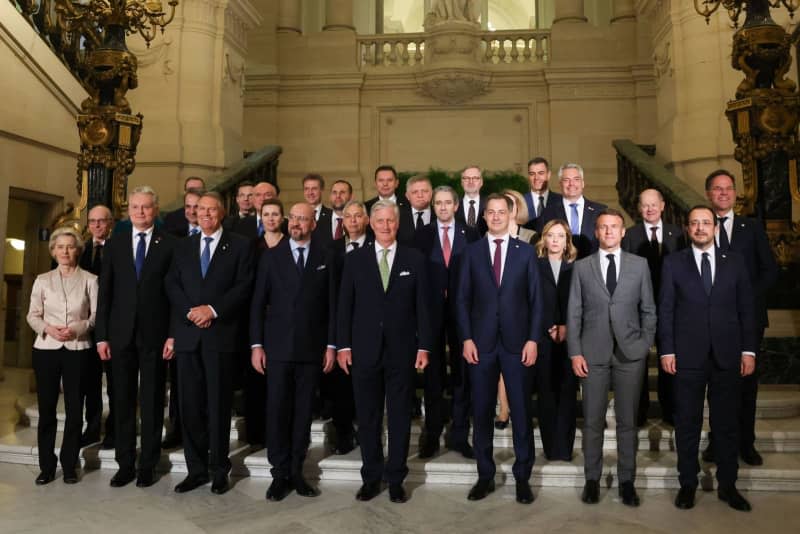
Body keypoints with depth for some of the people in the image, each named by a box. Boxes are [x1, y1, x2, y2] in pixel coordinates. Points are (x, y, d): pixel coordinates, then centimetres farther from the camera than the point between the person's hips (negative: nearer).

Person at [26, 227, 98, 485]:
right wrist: (48, 328, -12)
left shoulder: (89, 280, 2)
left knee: (74, 408, 2)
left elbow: (96, 315, 0)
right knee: (46, 408, 4)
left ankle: (69, 466, 14)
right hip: (46, 349, 2)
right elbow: (32, 315, 7)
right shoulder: (42, 280, 8)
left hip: (78, 349, -1)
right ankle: (46, 466, 17)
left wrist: (77, 329, -16)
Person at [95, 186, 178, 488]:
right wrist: (102, 335, 1)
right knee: (123, 402, 9)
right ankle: (125, 464, 22)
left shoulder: (170, 244, -1)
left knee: (152, 402, 6)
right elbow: (105, 292, 7)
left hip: (155, 335, -3)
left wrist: (174, 334, -8)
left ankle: (148, 466, 18)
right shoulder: (114, 244, 8)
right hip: (121, 334, 3)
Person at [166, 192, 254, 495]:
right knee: (190, 405, 6)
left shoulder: (239, 246, 5)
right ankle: (196, 469, 17)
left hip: (221, 334, -3)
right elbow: (172, 286, 8)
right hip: (187, 334, 4)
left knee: (218, 404, 2)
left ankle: (219, 470, 13)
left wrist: (213, 309, -13)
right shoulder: (183, 247, 16)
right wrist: (190, 311, -8)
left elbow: (243, 287, -4)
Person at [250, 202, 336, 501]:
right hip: (278, 347, 0)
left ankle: (296, 472, 17)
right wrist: (256, 344, -2)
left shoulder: (325, 259, 6)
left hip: (312, 349, 0)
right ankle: (280, 474, 13)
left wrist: (331, 345, -1)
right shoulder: (271, 257, 5)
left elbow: (331, 305, 4)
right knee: (277, 411, 2)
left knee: (303, 412, 6)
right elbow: (258, 303, 3)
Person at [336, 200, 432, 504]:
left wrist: (423, 346, -3)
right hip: (365, 349, 1)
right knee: (367, 418, 9)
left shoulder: (414, 259, 3)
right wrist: (343, 345, -2)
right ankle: (371, 478, 23)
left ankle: (395, 479, 20)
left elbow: (422, 305, 2)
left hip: (402, 350, 0)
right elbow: (345, 305, 4)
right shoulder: (355, 259, 5)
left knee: (400, 417, 7)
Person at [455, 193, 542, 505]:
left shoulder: (526, 251, 6)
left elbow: (535, 299, 3)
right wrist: (466, 339, -5)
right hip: (481, 342, 1)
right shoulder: (472, 252, 7)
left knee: (522, 412, 5)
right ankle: (485, 476, 20)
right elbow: (462, 299, 4)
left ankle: (523, 477, 19)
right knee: (482, 412, 7)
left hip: (517, 342, 0)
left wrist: (533, 339, -5)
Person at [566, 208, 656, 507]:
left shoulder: (639, 265, 6)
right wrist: (575, 353, -3)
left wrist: (646, 345, 0)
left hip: (630, 353, 0)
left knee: (627, 421, 7)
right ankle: (592, 479, 19)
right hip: (593, 353, 0)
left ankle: (627, 481, 20)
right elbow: (574, 313, 3)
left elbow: (648, 310, 8)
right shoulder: (582, 267, 5)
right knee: (593, 421, 6)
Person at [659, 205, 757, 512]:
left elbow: (746, 309, 7)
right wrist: (666, 351, -5)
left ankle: (727, 485, 23)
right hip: (688, 356, -1)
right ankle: (688, 484, 19)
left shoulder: (734, 262, 8)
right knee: (687, 423, 7)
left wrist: (749, 350, 1)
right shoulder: (673, 263, 4)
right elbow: (666, 310, 1)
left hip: (727, 356, 2)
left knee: (727, 423, 9)